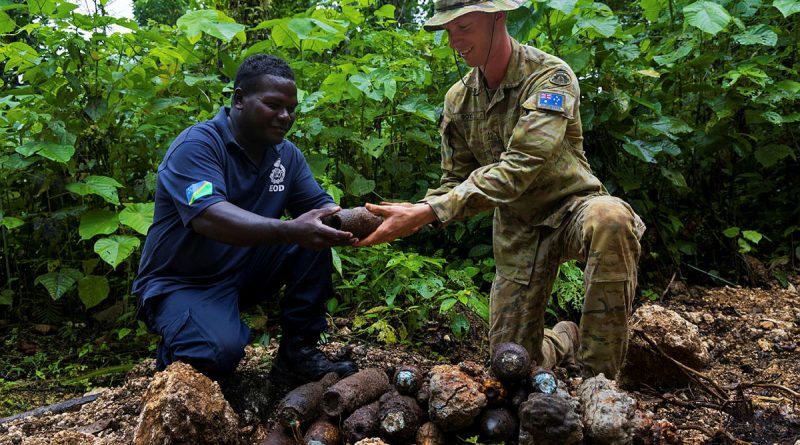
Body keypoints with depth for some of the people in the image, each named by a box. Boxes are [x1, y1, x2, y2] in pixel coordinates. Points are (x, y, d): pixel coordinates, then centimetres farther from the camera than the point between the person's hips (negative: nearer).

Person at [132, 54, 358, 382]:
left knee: (315, 240, -12)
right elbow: (208, 217, -36)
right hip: (182, 283, -6)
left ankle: (298, 349, -2)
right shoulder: (196, 145, -20)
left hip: (246, 273, 7)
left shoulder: (287, 155, 2)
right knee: (218, 352, -33)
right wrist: (289, 231, -47)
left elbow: (320, 208, -1)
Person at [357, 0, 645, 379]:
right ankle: (564, 342, 39)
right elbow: (455, 183, 3)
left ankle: (599, 377, -27)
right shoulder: (458, 99, -2)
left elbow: (519, 168, -32)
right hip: (517, 230, 5)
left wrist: (429, 212, -39)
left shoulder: (550, 76, -20)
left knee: (610, 219, -41)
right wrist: (413, 215, -20)